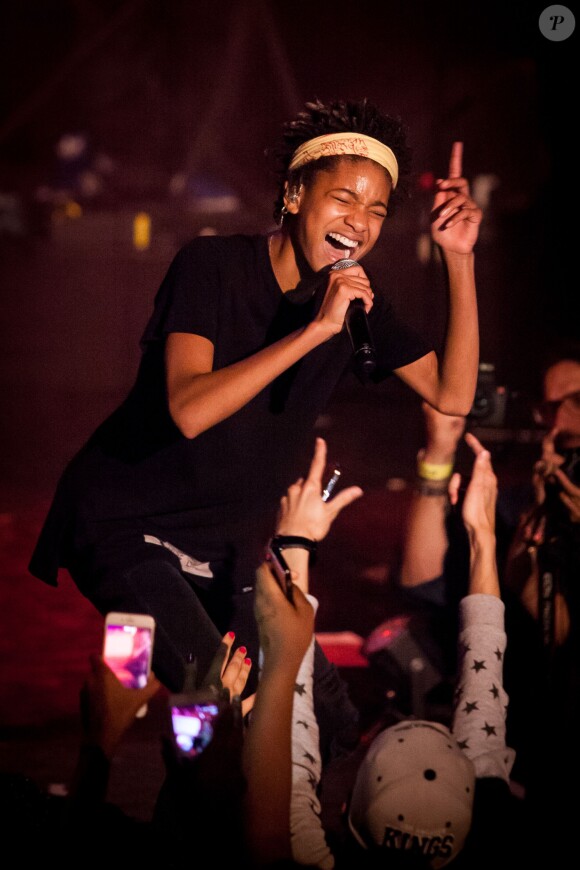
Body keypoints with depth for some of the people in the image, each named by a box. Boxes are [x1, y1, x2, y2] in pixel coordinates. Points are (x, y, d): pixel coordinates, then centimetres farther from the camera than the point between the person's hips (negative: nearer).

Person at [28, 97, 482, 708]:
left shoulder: (356, 297, 1)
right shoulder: (213, 265, -16)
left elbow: (452, 394, -5)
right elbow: (189, 410, -30)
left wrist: (459, 260, -12)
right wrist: (316, 329, -35)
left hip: (230, 547, 6)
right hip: (128, 523, -6)